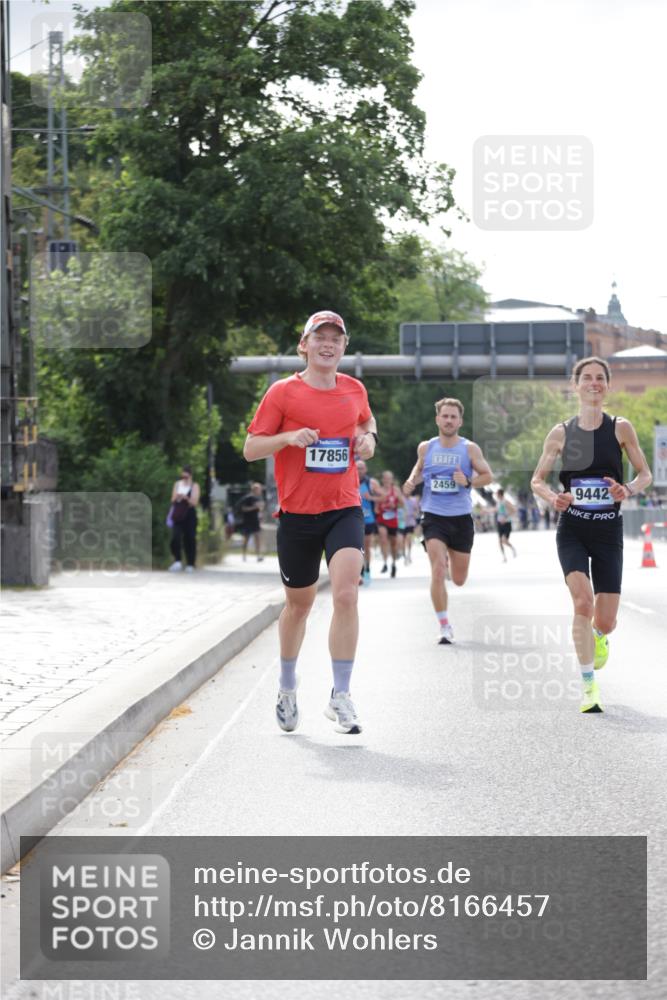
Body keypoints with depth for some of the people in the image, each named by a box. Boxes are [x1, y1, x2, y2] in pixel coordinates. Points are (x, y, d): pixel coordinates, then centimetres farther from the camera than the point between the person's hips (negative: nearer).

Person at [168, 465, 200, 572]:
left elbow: (194, 502, -3)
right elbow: (172, 500, 11)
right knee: (175, 537, -16)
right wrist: (176, 497, -11)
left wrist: (186, 498, -20)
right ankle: (177, 561, -8)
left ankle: (190, 565, 9)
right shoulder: (177, 484, 11)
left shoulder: (194, 486, 3)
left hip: (190, 515, -2)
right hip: (178, 515, 2)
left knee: (190, 539, 0)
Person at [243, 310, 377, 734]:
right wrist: (289, 437, -21)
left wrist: (369, 437, 7)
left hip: (344, 509, 1)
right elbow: (250, 448, -4)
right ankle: (287, 687, 35)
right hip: (298, 512, -1)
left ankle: (341, 696, -11)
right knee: (299, 603, 11)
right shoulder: (283, 392, -4)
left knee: (346, 595, -17)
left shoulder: (354, 389, 7)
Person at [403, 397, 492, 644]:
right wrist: (412, 482, 0)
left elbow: (487, 475, 2)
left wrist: (468, 481, -16)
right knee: (438, 570, -18)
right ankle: (444, 626, -9)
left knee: (459, 580, 10)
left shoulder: (470, 449, -2)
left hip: (461, 517, 1)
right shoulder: (426, 448, 3)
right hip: (433, 516, -1)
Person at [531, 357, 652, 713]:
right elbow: (537, 480, 8)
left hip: (608, 530, 0)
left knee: (605, 622, 1)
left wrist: (629, 489, -17)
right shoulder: (561, 433, 1)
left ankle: (597, 639, 41)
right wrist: (552, 497, -14)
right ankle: (589, 685, -12)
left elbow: (645, 474, 5)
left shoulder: (620, 428, -1)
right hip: (572, 530, 0)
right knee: (583, 601, -22)